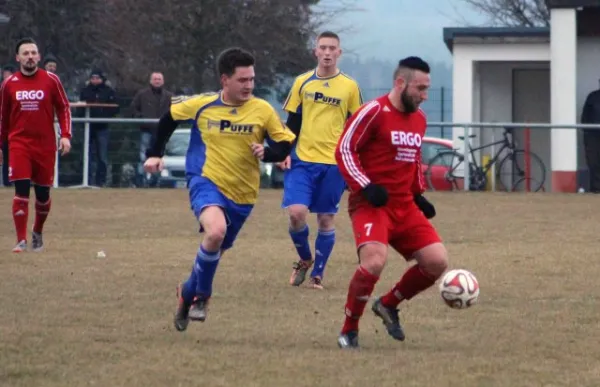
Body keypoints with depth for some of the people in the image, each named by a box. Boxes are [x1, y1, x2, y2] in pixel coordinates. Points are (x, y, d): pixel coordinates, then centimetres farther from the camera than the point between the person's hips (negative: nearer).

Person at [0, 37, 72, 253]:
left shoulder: (51, 80, 0)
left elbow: (64, 108, 4)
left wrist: (65, 135, -6)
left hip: (45, 145, 0)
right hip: (19, 144, 0)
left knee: (43, 193, 7)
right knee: (21, 189, -12)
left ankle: (37, 233, 31)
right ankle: (21, 240, -10)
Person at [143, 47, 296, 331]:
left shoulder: (262, 110, -5)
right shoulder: (202, 105, -5)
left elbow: (286, 143, 1)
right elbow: (169, 117, 12)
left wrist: (267, 153, -20)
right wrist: (155, 154, 10)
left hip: (242, 194, 3)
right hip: (207, 182, -3)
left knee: (215, 252, 15)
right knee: (216, 230, -32)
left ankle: (188, 292, 45)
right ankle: (201, 296, -12)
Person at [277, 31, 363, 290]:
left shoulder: (349, 87, 1)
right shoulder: (302, 83, 5)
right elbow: (292, 122, 11)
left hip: (334, 163, 0)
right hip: (302, 160, 1)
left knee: (326, 219, 3)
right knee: (296, 213, -14)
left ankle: (317, 275, 16)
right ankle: (305, 259, 13)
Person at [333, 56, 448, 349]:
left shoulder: (419, 119, 13)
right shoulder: (374, 112, -11)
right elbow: (344, 150, -12)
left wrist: (419, 194, 17)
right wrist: (366, 187, -21)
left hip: (404, 206, 8)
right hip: (371, 204, -8)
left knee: (437, 262, -4)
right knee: (374, 261, -29)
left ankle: (389, 305, 20)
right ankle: (349, 331, -9)